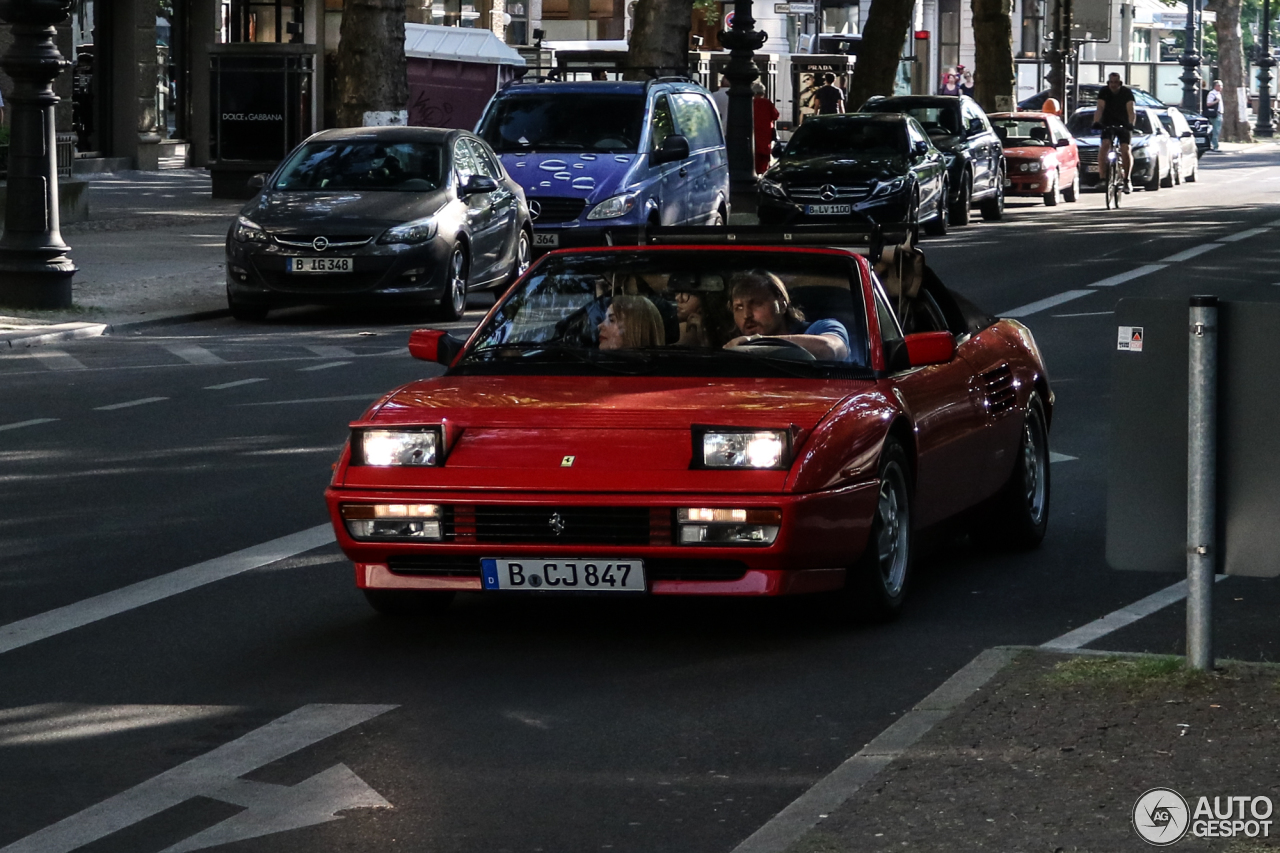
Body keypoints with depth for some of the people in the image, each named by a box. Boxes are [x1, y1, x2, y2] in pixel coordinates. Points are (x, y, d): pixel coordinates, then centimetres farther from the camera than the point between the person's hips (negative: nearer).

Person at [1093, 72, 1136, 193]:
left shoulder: (1127, 92, -11)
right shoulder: (1104, 92, -8)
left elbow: (1130, 110, -23)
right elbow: (1100, 108, -20)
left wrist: (1130, 124, -41)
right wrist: (1096, 122, -39)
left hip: (1123, 125, -1)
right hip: (1107, 124, 1)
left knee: (1125, 150, -15)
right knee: (1104, 146, -24)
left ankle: (1127, 180, 2)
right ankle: (1102, 178, -26)